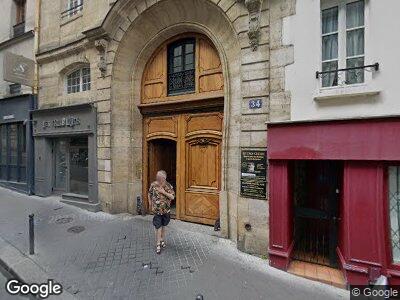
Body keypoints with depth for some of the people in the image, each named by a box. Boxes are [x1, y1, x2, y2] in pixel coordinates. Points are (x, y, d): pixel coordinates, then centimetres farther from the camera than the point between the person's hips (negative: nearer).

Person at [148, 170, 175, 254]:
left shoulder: (168, 186, -10)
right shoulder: (153, 185, -9)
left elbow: (172, 197, -12)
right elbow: (149, 194, 8)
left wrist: (164, 192, -22)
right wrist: (150, 203, 4)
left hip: (166, 210, 1)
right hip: (156, 210, -1)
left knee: (163, 226, 18)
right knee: (158, 227, -1)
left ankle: (162, 240, 38)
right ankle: (158, 244, 14)